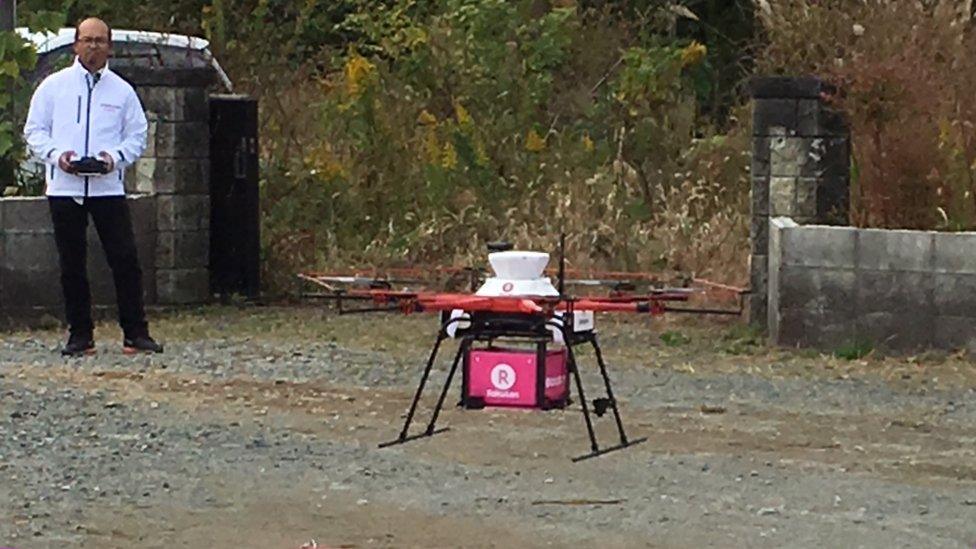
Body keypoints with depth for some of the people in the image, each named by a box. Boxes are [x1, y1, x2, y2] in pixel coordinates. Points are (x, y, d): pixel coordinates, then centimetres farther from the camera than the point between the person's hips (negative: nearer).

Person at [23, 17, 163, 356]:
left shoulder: (122, 90, 8)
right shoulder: (54, 86, 6)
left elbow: (137, 136, 10)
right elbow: (34, 131, 8)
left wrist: (116, 156, -10)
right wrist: (56, 154, -11)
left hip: (108, 186, 0)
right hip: (64, 187, 0)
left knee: (125, 260, -5)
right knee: (72, 265, 4)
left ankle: (136, 334, 1)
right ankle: (79, 335, 13)